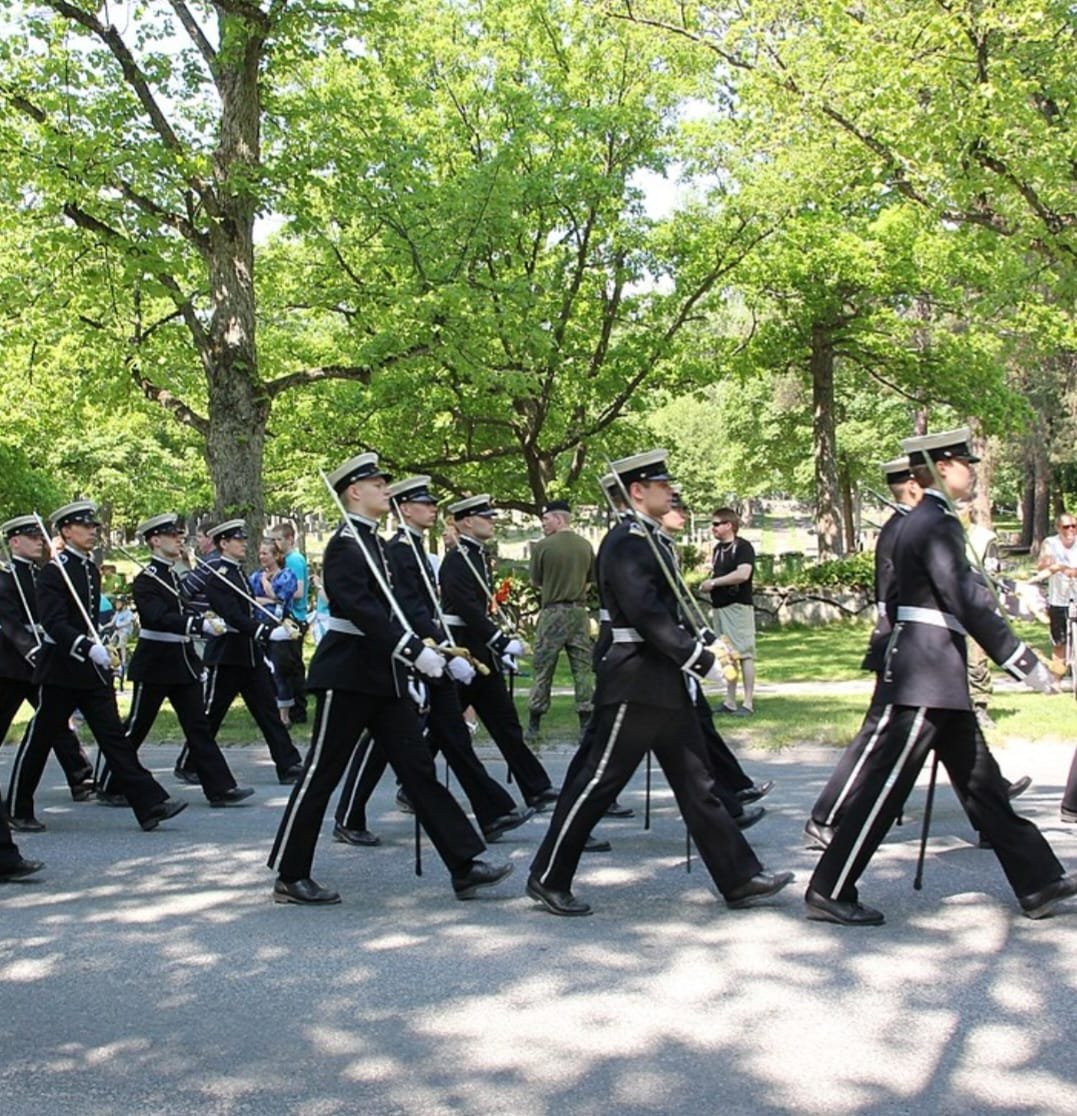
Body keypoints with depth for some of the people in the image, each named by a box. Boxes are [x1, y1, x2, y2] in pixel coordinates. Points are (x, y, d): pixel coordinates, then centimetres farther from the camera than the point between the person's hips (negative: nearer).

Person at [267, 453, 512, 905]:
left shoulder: (375, 543, 15)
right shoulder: (344, 546, -13)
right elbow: (361, 610, -25)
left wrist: (428, 654, 13)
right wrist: (416, 652, -28)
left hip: (384, 675, 9)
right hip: (348, 675, -9)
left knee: (418, 768, 5)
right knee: (321, 774, 1)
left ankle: (465, 867, 5)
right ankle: (289, 877, 14)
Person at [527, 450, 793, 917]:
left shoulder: (648, 540, 16)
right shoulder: (624, 542, -16)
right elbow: (646, 614, -24)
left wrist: (702, 649, 8)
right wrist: (703, 662, -20)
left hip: (665, 683, 10)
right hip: (636, 681, -10)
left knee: (696, 783, 11)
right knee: (599, 781, -2)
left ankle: (740, 879, 17)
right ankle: (547, 878, 10)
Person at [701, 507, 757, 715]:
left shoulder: (743, 546, -9)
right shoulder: (718, 548, 16)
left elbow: (743, 573, -23)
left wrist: (714, 582, -16)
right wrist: (707, 584, 8)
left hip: (738, 605, -9)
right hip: (720, 606, 9)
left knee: (744, 653, -5)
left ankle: (749, 702, -2)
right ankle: (729, 701, 17)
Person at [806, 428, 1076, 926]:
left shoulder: (915, 522, 15)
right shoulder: (937, 524, -15)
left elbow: (896, 600, 20)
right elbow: (968, 600, -22)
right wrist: (1023, 662, -19)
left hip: (937, 677, 11)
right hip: (929, 674, -11)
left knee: (981, 781, 14)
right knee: (886, 785, -5)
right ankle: (828, 892, 1)